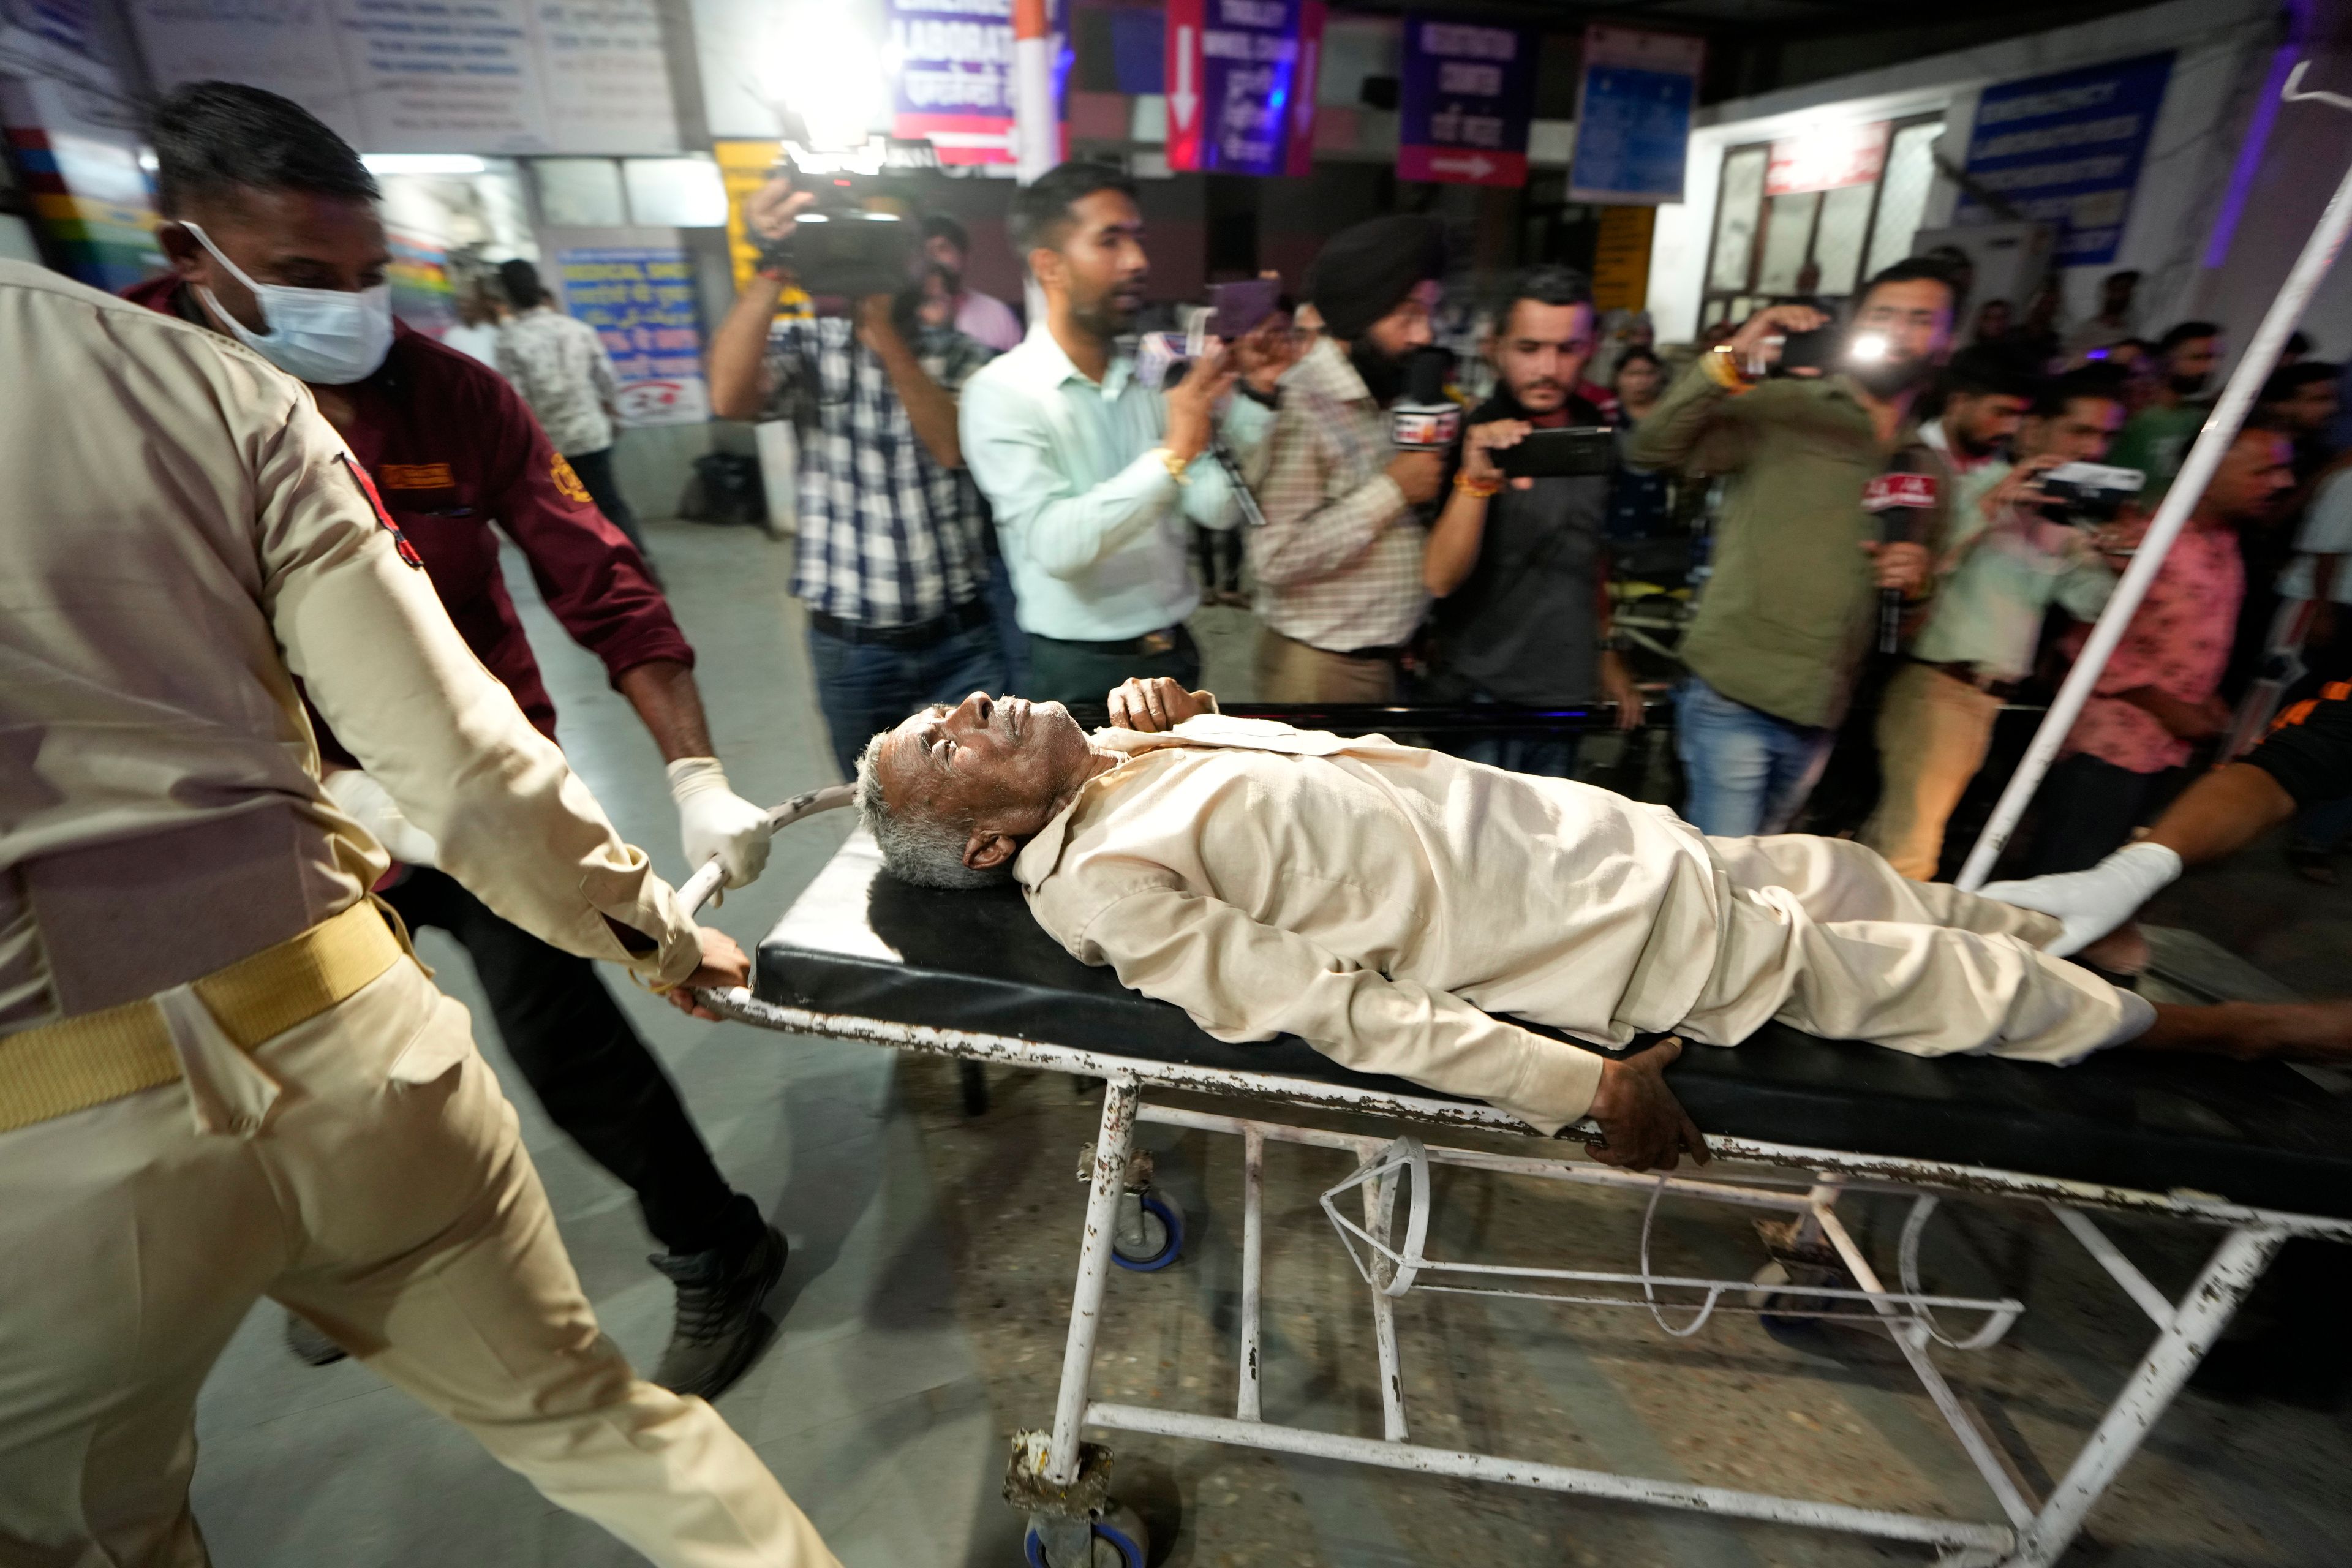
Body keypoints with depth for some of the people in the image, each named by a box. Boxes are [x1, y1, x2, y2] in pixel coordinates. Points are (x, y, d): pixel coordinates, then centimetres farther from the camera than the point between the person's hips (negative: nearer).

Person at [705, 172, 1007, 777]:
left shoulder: (960, 354, 4)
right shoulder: (806, 345, 0)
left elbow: (954, 446, -15)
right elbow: (729, 396, -20)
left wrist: (884, 329, -22)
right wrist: (773, 266, -26)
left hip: (962, 641, 0)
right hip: (851, 648, 1)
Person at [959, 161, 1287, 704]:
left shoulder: (1150, 378, 5)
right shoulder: (1002, 392, -12)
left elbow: (1218, 508, -2)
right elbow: (1056, 545, -26)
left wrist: (1254, 398, -11)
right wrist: (1171, 455, -30)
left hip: (1176, 653, 6)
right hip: (1080, 672, -6)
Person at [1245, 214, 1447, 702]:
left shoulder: (1389, 395, 7)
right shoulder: (1302, 405, -19)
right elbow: (1275, 559, -26)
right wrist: (1391, 490, -22)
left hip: (1386, 659, 8)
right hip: (1319, 666, -8)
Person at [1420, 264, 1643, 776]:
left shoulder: (1595, 432, 5)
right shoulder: (1473, 441, -13)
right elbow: (1440, 579, -25)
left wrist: (1606, 654, 20)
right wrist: (1476, 481, -39)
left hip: (1567, 693, 6)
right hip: (1482, 695, -6)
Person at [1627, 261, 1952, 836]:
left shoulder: (1930, 471, 18)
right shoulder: (1778, 409, -1)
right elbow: (1651, 448, -17)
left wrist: (1916, 581, 2)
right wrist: (1733, 361, -29)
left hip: (1819, 716, 7)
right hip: (1734, 696, -6)